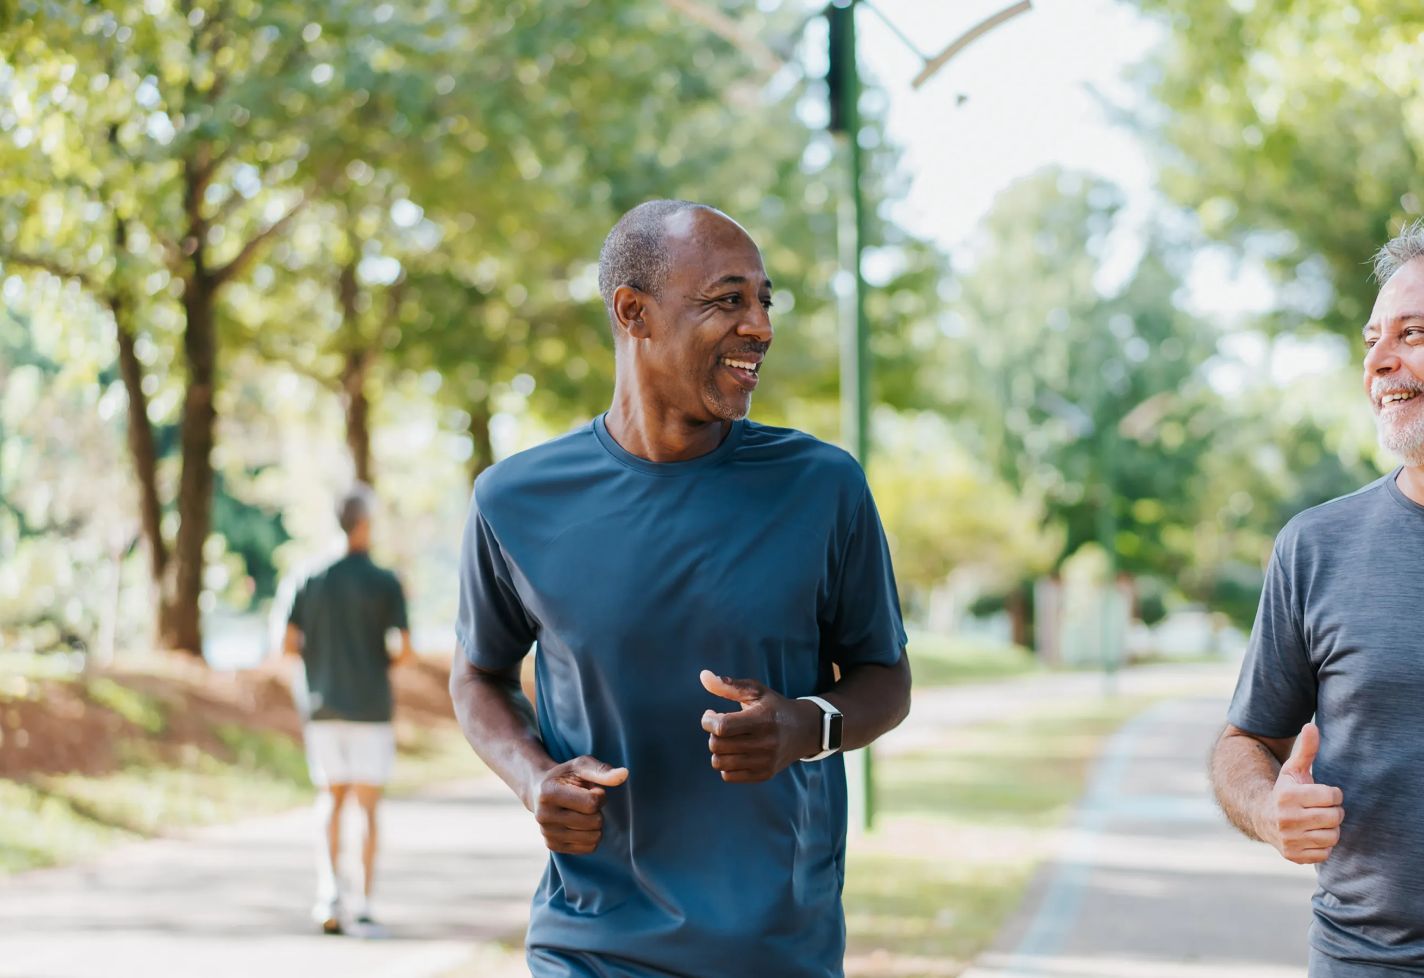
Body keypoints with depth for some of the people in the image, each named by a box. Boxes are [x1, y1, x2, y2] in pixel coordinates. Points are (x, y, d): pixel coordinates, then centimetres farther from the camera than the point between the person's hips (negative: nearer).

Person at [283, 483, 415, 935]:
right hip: (371, 708, -2)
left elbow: (289, 644, 2)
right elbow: (407, 650, -11)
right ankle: (364, 905, 2)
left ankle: (329, 890, -10)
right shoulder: (386, 583, -7)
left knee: (330, 801, 9)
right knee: (368, 806, 4)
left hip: (324, 707, 2)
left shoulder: (311, 582, 2)